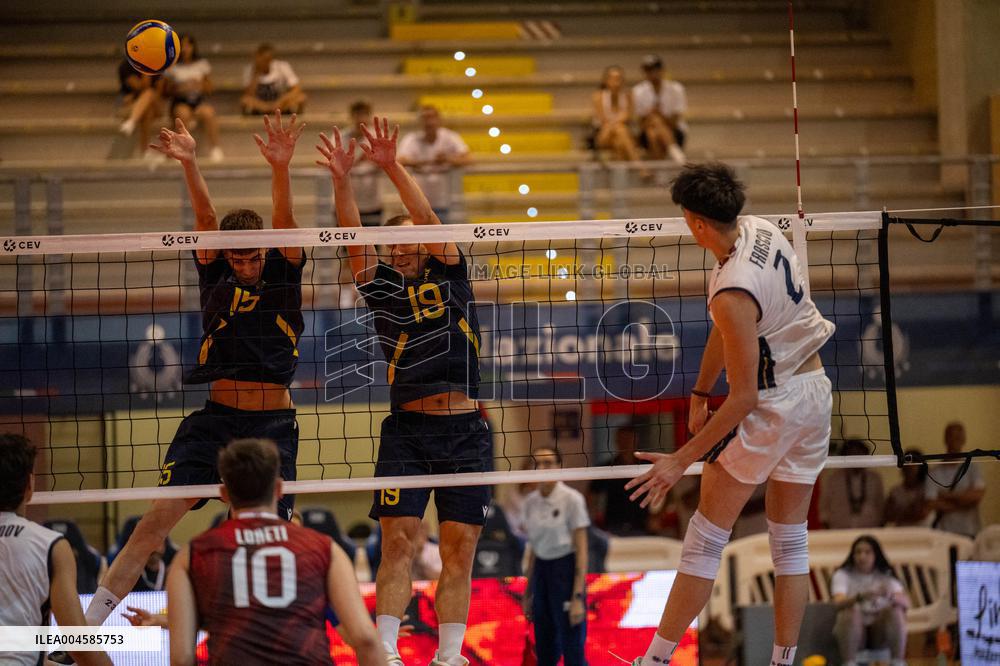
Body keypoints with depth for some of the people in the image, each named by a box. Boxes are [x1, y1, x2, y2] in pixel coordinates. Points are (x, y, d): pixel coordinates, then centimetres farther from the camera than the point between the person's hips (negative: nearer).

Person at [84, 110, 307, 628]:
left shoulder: (284, 273, 3)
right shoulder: (215, 276, 5)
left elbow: (284, 221, -14)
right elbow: (205, 217, -11)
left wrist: (280, 168, -32)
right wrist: (189, 163, -26)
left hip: (273, 420, 0)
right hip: (216, 415, 0)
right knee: (160, 514, -9)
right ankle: (90, 619, -10)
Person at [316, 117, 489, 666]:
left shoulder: (450, 276, 10)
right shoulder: (383, 289, 11)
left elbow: (430, 220, -5)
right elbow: (353, 237, -4)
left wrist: (393, 168, -17)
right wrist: (342, 182, -19)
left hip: (465, 428, 0)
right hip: (406, 428, 0)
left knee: (459, 549, 0)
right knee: (398, 541, -9)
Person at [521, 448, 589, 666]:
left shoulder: (572, 499, -11)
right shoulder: (531, 502, 7)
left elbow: (581, 550, -11)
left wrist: (578, 597, -17)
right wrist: (528, 592, 14)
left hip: (566, 572, -6)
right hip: (540, 572, 6)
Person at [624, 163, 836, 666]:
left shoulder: (733, 293, -26)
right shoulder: (760, 230, -1)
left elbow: (743, 397, -23)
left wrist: (681, 460, -19)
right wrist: (700, 394, 18)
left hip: (772, 405, -9)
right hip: (816, 388, 9)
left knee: (705, 538, 0)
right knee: (790, 541, 13)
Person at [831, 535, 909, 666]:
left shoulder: (886, 575, 2)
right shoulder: (843, 575, -3)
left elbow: (906, 603, -14)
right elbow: (839, 602, -23)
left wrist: (890, 596, -38)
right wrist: (860, 597, -44)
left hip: (879, 633, 2)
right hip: (852, 631, -2)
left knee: (896, 610, -26)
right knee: (852, 611, -32)